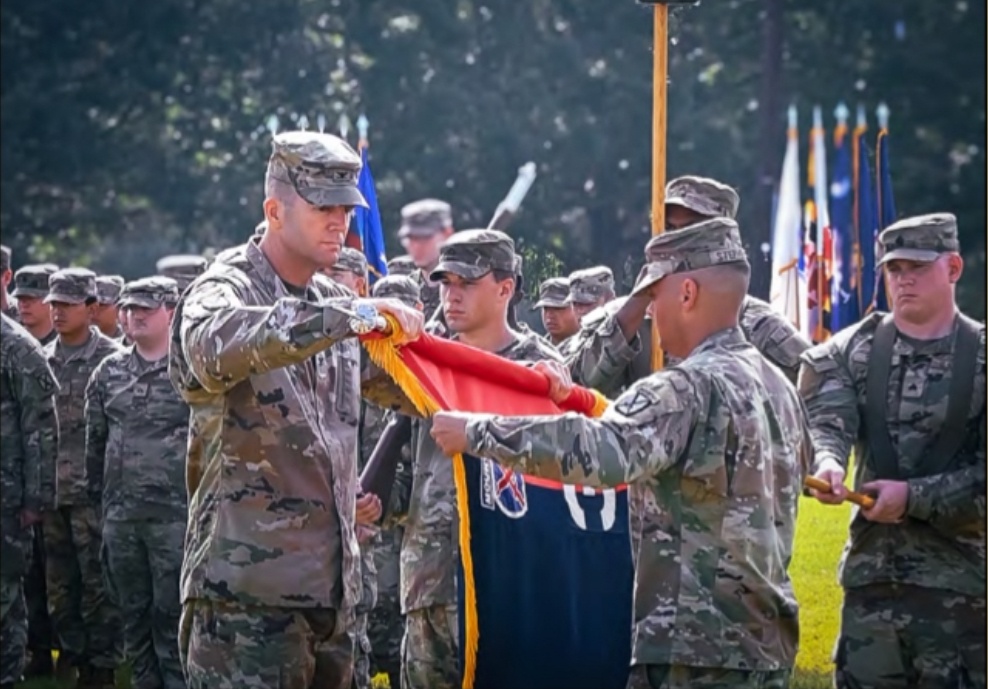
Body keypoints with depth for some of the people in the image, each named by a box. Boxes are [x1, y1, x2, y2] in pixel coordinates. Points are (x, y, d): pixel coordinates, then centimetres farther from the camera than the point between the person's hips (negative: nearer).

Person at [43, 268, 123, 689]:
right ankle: (71, 648, 22)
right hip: (50, 490, 5)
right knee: (59, 579, 10)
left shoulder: (111, 359, -4)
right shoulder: (43, 361, 11)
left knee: (97, 578, -2)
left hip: (92, 491, -5)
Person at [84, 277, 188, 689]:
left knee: (171, 614, -3)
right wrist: (98, 493, 16)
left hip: (176, 514, -5)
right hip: (120, 515, 5)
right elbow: (95, 438, 17)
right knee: (133, 613, 11)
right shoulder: (109, 372, 10)